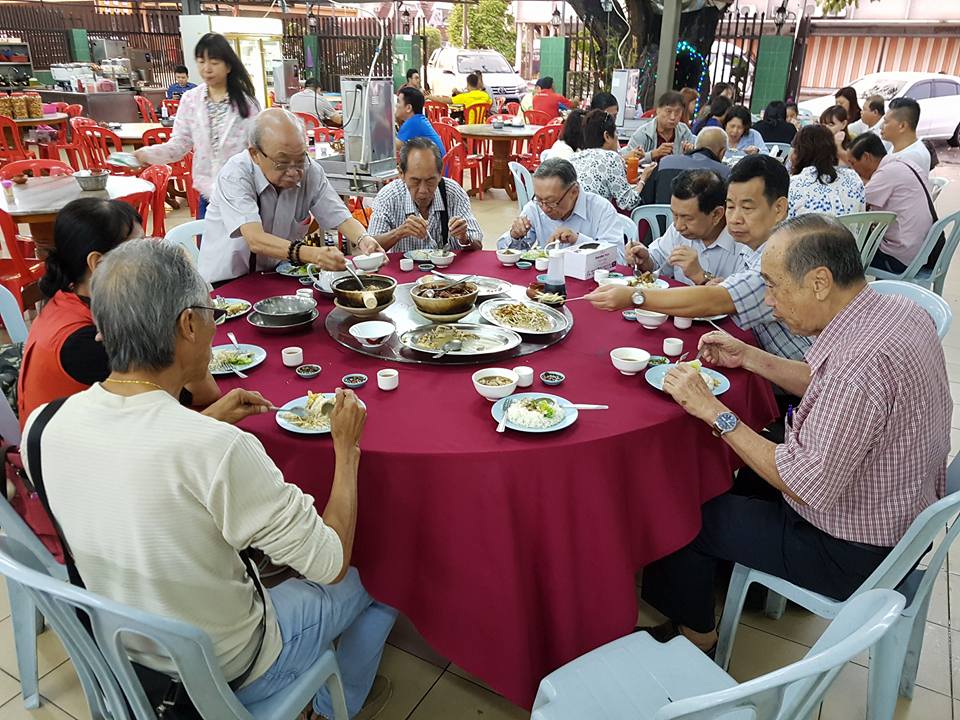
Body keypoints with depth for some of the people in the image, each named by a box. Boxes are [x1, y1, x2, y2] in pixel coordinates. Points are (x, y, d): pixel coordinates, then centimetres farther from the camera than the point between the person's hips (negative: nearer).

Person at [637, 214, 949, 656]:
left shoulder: (862, 362, -36)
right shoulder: (899, 309, -6)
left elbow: (809, 487, -30)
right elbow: (825, 387, 9)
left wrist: (714, 412, -26)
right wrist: (748, 358, 2)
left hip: (854, 553, -9)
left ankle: (695, 635, 25)